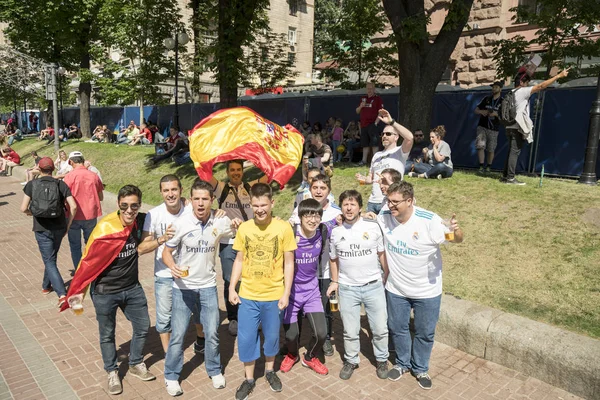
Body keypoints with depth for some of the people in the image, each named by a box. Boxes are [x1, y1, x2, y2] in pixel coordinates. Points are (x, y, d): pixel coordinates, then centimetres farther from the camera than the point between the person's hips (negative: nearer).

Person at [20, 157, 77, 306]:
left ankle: (62, 294, -10)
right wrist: (68, 224, 3)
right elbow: (73, 206, -10)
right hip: (59, 228, 2)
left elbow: (23, 208, -8)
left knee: (49, 262, 2)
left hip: (41, 229, -2)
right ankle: (46, 286, 40)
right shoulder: (61, 184, -2)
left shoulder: (32, 184, -4)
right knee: (51, 257, 24)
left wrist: (32, 213, 15)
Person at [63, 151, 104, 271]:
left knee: (75, 246, 11)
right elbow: (101, 197, 5)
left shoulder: (69, 176, -12)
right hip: (91, 215, 3)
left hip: (74, 216, -3)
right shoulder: (94, 176, -2)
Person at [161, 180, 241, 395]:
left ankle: (214, 371, 33)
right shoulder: (180, 224, -15)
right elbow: (166, 252, -7)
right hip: (183, 287, -2)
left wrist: (239, 225, -13)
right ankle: (171, 376, 27)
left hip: (208, 286, 2)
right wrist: (172, 266, -27)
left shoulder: (220, 222, -9)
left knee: (212, 333, 10)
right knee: (178, 334, 5)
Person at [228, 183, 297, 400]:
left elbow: (289, 263, -5)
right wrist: (231, 289, 1)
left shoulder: (284, 228, -10)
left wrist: (286, 293, -8)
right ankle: (249, 379, 29)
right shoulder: (244, 228, -4)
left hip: (273, 295, -1)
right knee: (246, 338, 8)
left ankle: (270, 371, 41)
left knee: (272, 336, 16)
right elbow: (239, 260, 5)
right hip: (247, 295, 1)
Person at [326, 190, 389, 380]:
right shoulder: (335, 232, 0)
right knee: (350, 331, 10)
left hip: (374, 286, -1)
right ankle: (351, 361, 32)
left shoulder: (373, 227, -6)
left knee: (380, 328, 9)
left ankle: (382, 360, 33)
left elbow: (382, 253, 5)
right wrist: (334, 281, 12)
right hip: (347, 288, 1)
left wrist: (387, 277, 4)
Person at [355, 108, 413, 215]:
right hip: (372, 202, 6)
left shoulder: (400, 152, -2)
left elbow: (409, 137, -23)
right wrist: (364, 179, 0)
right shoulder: (377, 155, 20)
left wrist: (391, 121, -22)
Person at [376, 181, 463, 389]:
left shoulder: (429, 220, -24)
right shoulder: (383, 218, -14)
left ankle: (421, 369, 41)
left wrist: (455, 230, -37)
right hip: (396, 288, 3)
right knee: (398, 328, 20)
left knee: (425, 333, 16)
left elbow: (457, 239, -14)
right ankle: (402, 363, 46)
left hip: (427, 290, -2)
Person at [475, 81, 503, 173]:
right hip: (482, 127, 2)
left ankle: (488, 167, 18)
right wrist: (482, 111, -10)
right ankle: (481, 166, -12)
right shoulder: (486, 99, 11)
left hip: (493, 129, -1)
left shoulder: (503, 102, 2)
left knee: (490, 150, 3)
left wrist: (496, 114, -22)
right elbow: (476, 110, 13)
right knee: (480, 146, -14)